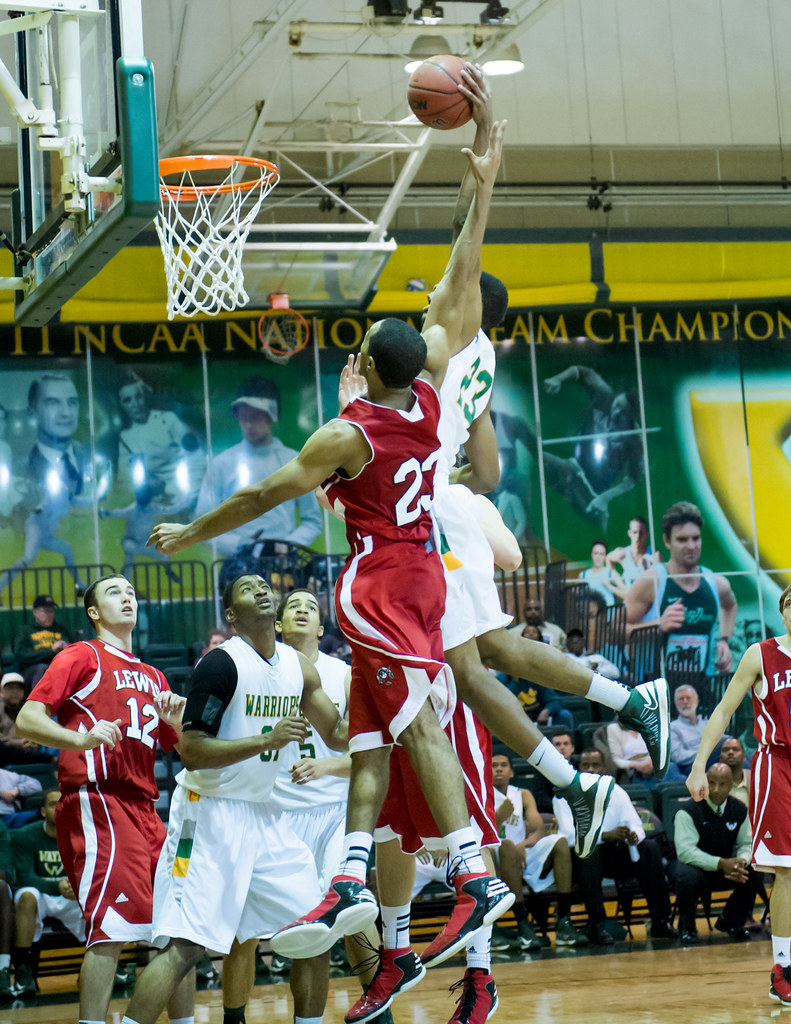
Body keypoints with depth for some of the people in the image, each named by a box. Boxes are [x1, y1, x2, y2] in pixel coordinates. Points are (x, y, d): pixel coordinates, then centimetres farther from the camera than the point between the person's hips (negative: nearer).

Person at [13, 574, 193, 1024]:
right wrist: (79, 738, -24)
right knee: (111, 928, -19)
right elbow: (27, 719, -6)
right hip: (97, 802, -8)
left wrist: (176, 717, 7)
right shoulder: (83, 657, 5)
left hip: (143, 809, 8)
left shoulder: (153, 677, 26)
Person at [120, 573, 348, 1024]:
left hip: (264, 814, 7)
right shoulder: (222, 663, -14)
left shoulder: (298, 665, 8)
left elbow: (339, 736, 17)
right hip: (211, 814, -7)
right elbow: (192, 751, -18)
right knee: (185, 947, -16)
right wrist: (267, 740, -25)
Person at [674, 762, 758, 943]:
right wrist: (720, 864, -35)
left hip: (726, 867, 4)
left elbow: (746, 844, 3)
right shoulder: (688, 812, -17)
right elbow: (685, 851, -25)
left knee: (753, 874, -23)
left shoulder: (739, 810, -2)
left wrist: (742, 861, -24)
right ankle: (686, 927, -9)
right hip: (695, 866, -4)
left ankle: (731, 922, 4)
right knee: (687, 877, -39)